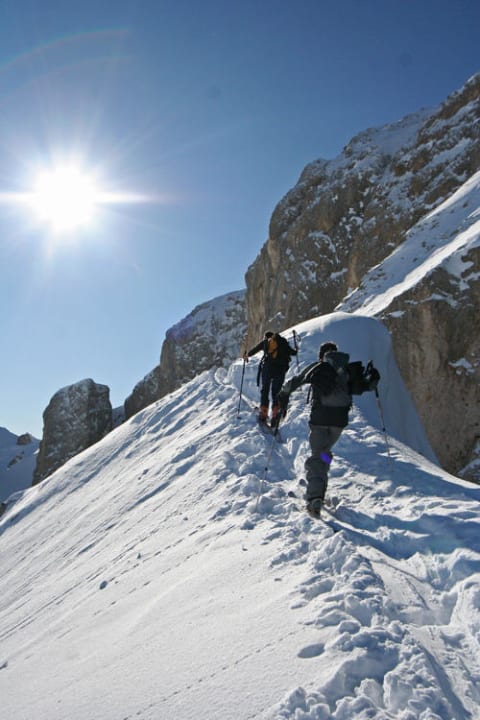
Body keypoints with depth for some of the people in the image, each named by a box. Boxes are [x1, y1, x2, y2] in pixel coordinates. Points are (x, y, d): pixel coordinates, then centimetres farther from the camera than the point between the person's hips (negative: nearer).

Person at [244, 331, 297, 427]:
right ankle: (275, 413, -5)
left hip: (267, 368, -1)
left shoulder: (265, 342, 15)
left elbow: (255, 349, 23)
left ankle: (263, 414, 3)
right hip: (280, 369, 1)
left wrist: (247, 355, 43)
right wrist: (295, 350, 45)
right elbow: (293, 352, 21)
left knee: (265, 390, 9)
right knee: (276, 392, 9)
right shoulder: (283, 342, 17)